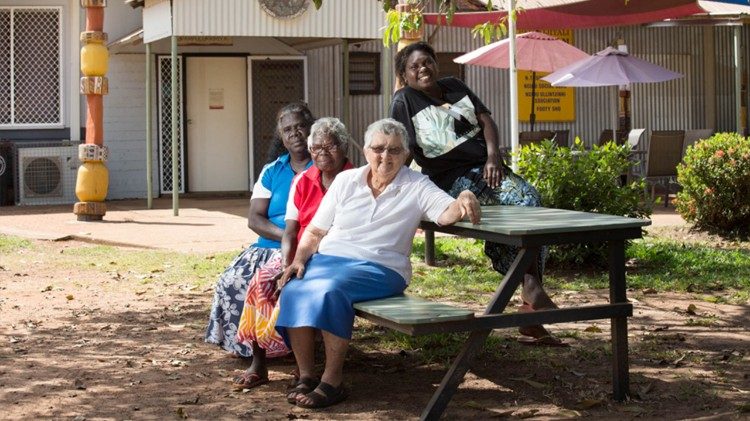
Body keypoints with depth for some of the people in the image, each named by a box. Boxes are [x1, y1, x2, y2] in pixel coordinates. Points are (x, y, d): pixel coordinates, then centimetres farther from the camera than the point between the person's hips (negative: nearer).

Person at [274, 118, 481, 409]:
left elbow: (445, 213, -15)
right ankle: (306, 376, -15)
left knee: (330, 291, -34)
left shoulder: (416, 186, 3)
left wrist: (463, 203, -38)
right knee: (293, 291, -27)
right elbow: (315, 231, 15)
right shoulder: (346, 181, 12)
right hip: (328, 259, 4)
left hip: (378, 267, -4)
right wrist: (299, 259, -2)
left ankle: (333, 382, -25)